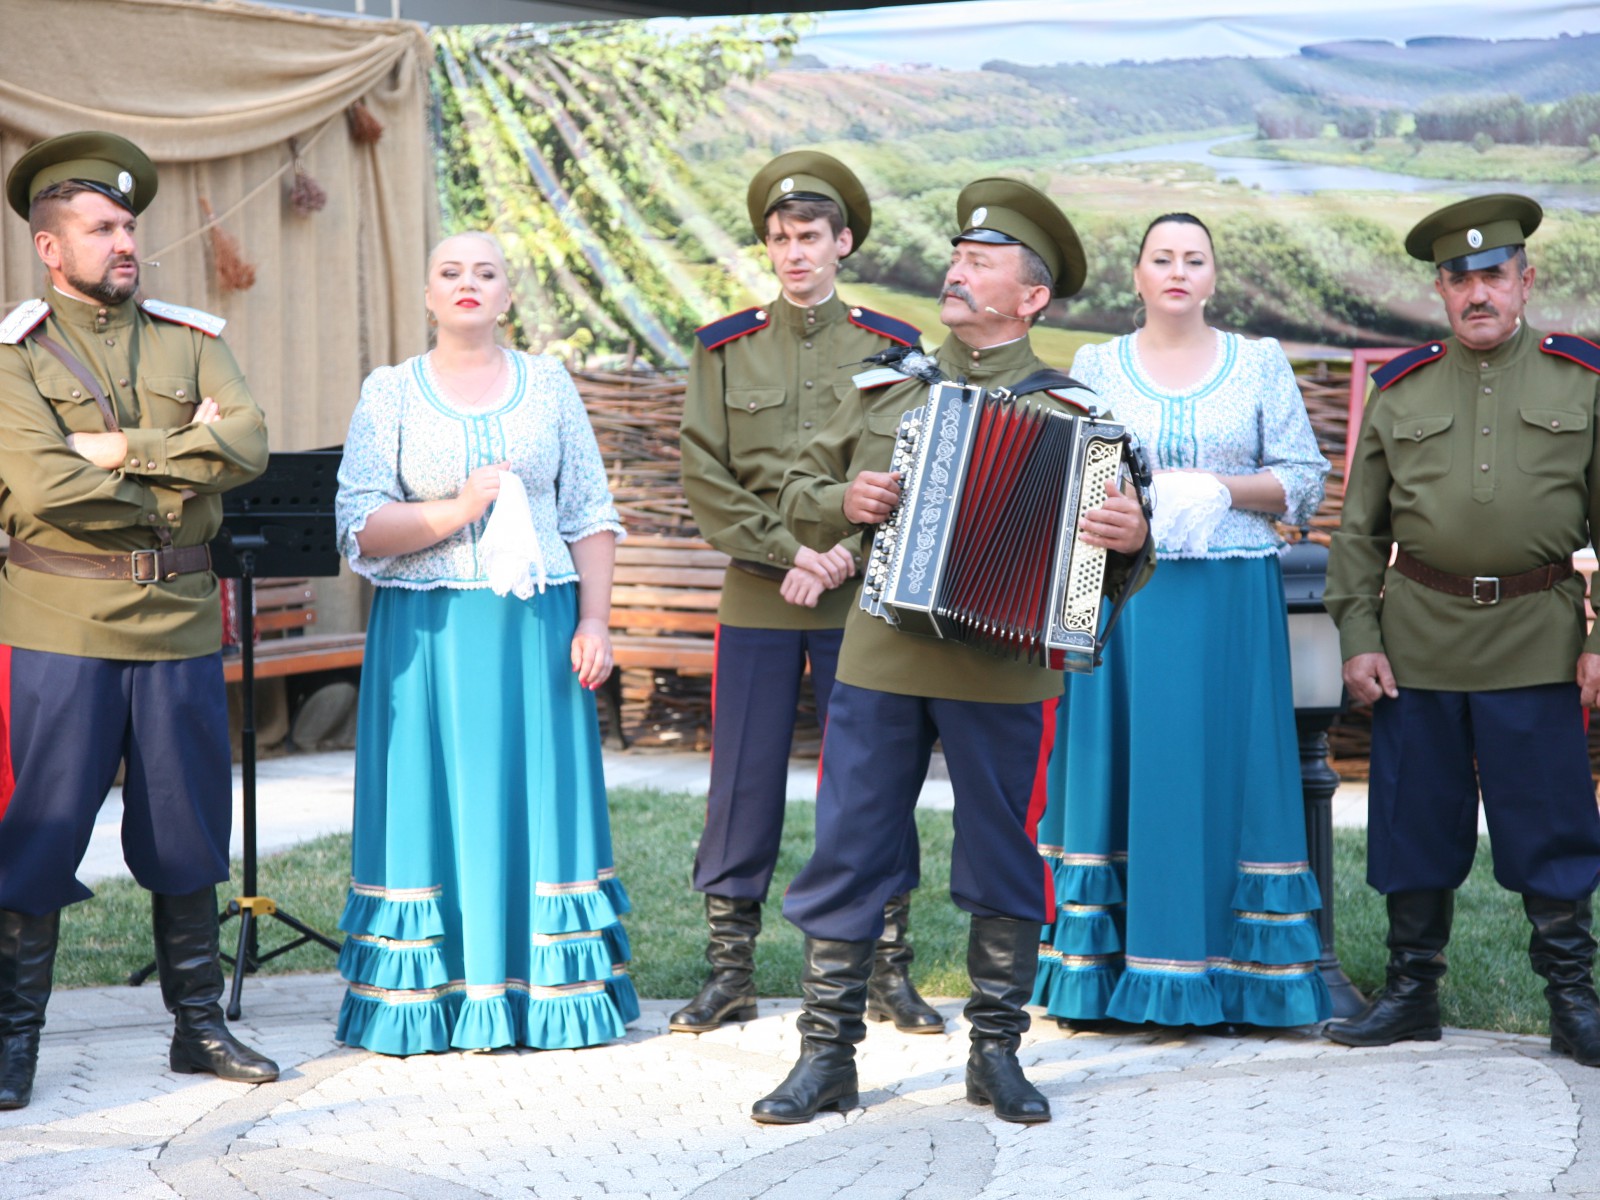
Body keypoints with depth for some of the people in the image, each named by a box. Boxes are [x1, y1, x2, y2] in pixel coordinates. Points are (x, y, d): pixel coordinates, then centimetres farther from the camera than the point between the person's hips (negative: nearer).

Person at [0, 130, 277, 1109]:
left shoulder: (191, 341, 10)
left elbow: (249, 446, -7)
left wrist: (122, 449, -13)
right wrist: (176, 476, -8)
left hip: (180, 623, 4)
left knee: (187, 835, 10)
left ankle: (199, 1026, 21)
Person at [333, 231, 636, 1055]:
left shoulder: (548, 385, 9)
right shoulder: (389, 393, 5)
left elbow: (591, 516, 7)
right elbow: (360, 528, -2)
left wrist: (594, 622, -2)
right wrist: (457, 511, -15)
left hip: (537, 628, 1)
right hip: (427, 635, -1)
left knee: (539, 802, 1)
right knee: (434, 809, -2)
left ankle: (545, 997, 8)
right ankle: (430, 1003, 4)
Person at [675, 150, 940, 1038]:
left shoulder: (892, 348, 5)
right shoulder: (724, 349, 7)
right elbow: (705, 476, 1)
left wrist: (848, 553, -13)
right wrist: (787, 553, -11)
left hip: (862, 598, 0)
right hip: (756, 599, 1)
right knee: (744, 782, 2)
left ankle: (887, 971, 10)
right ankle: (730, 970, 11)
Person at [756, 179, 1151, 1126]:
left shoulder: (1067, 410, 4)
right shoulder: (887, 389, 13)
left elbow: (1116, 528, 2)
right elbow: (799, 492, 19)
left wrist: (1130, 537, -21)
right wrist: (842, 499, -3)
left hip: (1001, 667, -2)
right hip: (879, 657, 3)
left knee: (1003, 864, 6)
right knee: (847, 855, 3)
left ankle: (997, 1054, 20)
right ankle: (828, 1055, 11)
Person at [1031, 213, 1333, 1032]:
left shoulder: (1260, 364, 8)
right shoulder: (1096, 366, 10)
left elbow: (1304, 479, 4)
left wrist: (1220, 489, -12)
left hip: (1232, 597, 0)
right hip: (1123, 591, 0)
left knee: (1226, 770, -1)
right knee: (1123, 768, 0)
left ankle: (1230, 970, 5)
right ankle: (1116, 969, 5)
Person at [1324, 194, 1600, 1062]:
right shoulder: (1399, 390, 8)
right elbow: (1359, 529, 10)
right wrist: (1357, 637, 1)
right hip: (1418, 639, 2)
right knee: (1416, 819, 7)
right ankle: (1411, 991, 19)